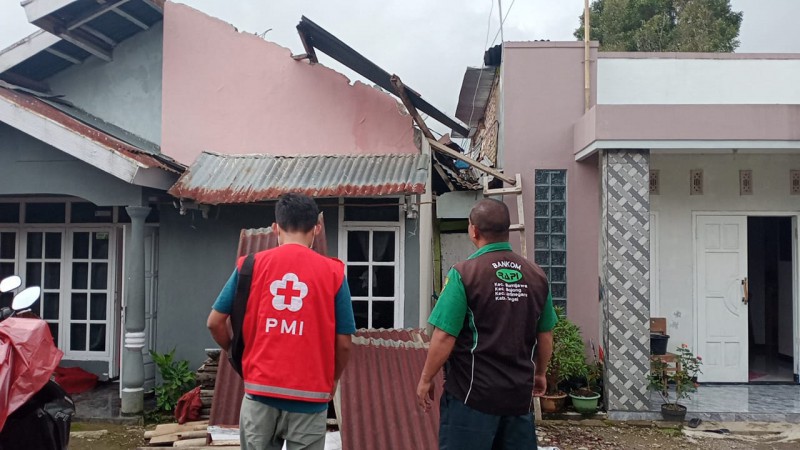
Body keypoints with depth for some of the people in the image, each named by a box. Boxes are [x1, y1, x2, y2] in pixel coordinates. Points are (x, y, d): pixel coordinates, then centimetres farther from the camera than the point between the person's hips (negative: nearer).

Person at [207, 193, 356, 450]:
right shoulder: (333, 272, -3)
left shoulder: (252, 264, 0)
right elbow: (343, 343, -2)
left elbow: (215, 322, 3)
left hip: (260, 390, 2)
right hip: (310, 395, -1)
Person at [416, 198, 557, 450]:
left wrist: (426, 379, -1)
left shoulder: (464, 273, -13)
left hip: (473, 393, -4)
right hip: (520, 393, 5)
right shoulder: (536, 275, 1)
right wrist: (540, 374, 26)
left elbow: (444, 337, -14)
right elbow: (545, 337, 10)